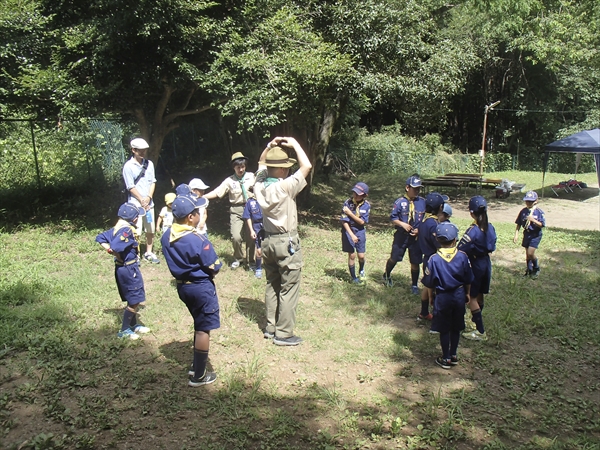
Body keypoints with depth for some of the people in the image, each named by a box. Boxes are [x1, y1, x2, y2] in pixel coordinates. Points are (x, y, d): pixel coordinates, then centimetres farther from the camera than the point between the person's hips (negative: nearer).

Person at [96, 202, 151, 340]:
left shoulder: (117, 228, 6)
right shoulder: (127, 231, -22)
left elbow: (100, 238, 12)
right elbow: (116, 247, -34)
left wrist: (109, 249, 5)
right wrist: (120, 257, -15)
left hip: (122, 268, 10)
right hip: (129, 269, -10)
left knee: (133, 299, 21)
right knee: (135, 301, 2)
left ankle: (134, 325, 34)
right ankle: (124, 330, 11)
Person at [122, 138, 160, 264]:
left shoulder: (149, 164, 6)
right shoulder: (128, 166, -10)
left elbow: (153, 182, 6)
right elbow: (131, 187, -10)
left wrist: (148, 197, -7)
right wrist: (142, 200, -8)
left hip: (148, 203, 5)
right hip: (135, 204, -5)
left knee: (150, 230, 13)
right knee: (136, 232, -8)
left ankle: (149, 253, 27)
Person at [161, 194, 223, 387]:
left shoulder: (167, 236, -2)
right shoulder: (198, 240, -24)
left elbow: (174, 262, 9)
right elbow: (214, 268, -16)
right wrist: (209, 273, 4)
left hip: (182, 285, 8)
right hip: (201, 287, -8)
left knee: (199, 325, 24)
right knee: (204, 329, 5)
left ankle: (196, 366, 33)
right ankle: (199, 376, 13)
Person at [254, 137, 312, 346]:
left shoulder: (259, 185, -2)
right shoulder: (284, 187, -22)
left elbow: (261, 164, 18)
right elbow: (307, 166, -20)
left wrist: (270, 146, 6)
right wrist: (294, 144, -10)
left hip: (268, 241, 7)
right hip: (286, 242, -7)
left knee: (272, 285, 18)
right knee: (288, 289, 2)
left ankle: (270, 327, 27)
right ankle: (284, 334, 8)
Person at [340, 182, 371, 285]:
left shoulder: (367, 205, -10)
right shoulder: (348, 203, -16)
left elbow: (362, 222, -12)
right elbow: (344, 221, -15)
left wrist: (350, 213, -22)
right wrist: (352, 235, -21)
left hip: (360, 231, 2)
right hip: (348, 230, -2)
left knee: (361, 256, 4)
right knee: (352, 255, 3)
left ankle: (361, 271, 36)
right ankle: (354, 278, 19)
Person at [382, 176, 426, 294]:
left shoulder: (423, 202, -4)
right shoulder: (400, 202, -10)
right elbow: (393, 218, -5)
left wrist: (419, 230, -9)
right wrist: (402, 224, -19)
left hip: (416, 237, 1)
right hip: (401, 236, -1)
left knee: (415, 262, 9)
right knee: (394, 258, 13)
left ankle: (414, 285, 27)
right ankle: (387, 275, 42)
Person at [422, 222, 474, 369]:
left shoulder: (434, 259, -18)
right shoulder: (462, 257, -12)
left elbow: (429, 283, -12)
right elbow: (468, 280, -1)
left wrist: (431, 296, 7)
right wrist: (467, 293, 14)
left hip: (442, 297, -2)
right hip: (459, 295, 3)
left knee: (444, 329, 12)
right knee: (456, 328, 18)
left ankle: (446, 358, 22)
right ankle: (454, 355, 31)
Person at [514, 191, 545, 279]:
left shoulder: (539, 212, -12)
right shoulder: (523, 211, 0)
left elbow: (542, 225, -15)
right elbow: (518, 224, 5)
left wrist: (533, 220, -26)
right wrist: (516, 234, 0)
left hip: (535, 235, -5)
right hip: (526, 234, 5)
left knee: (530, 253, -11)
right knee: (527, 253, 13)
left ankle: (536, 268, 13)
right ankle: (529, 270, 30)